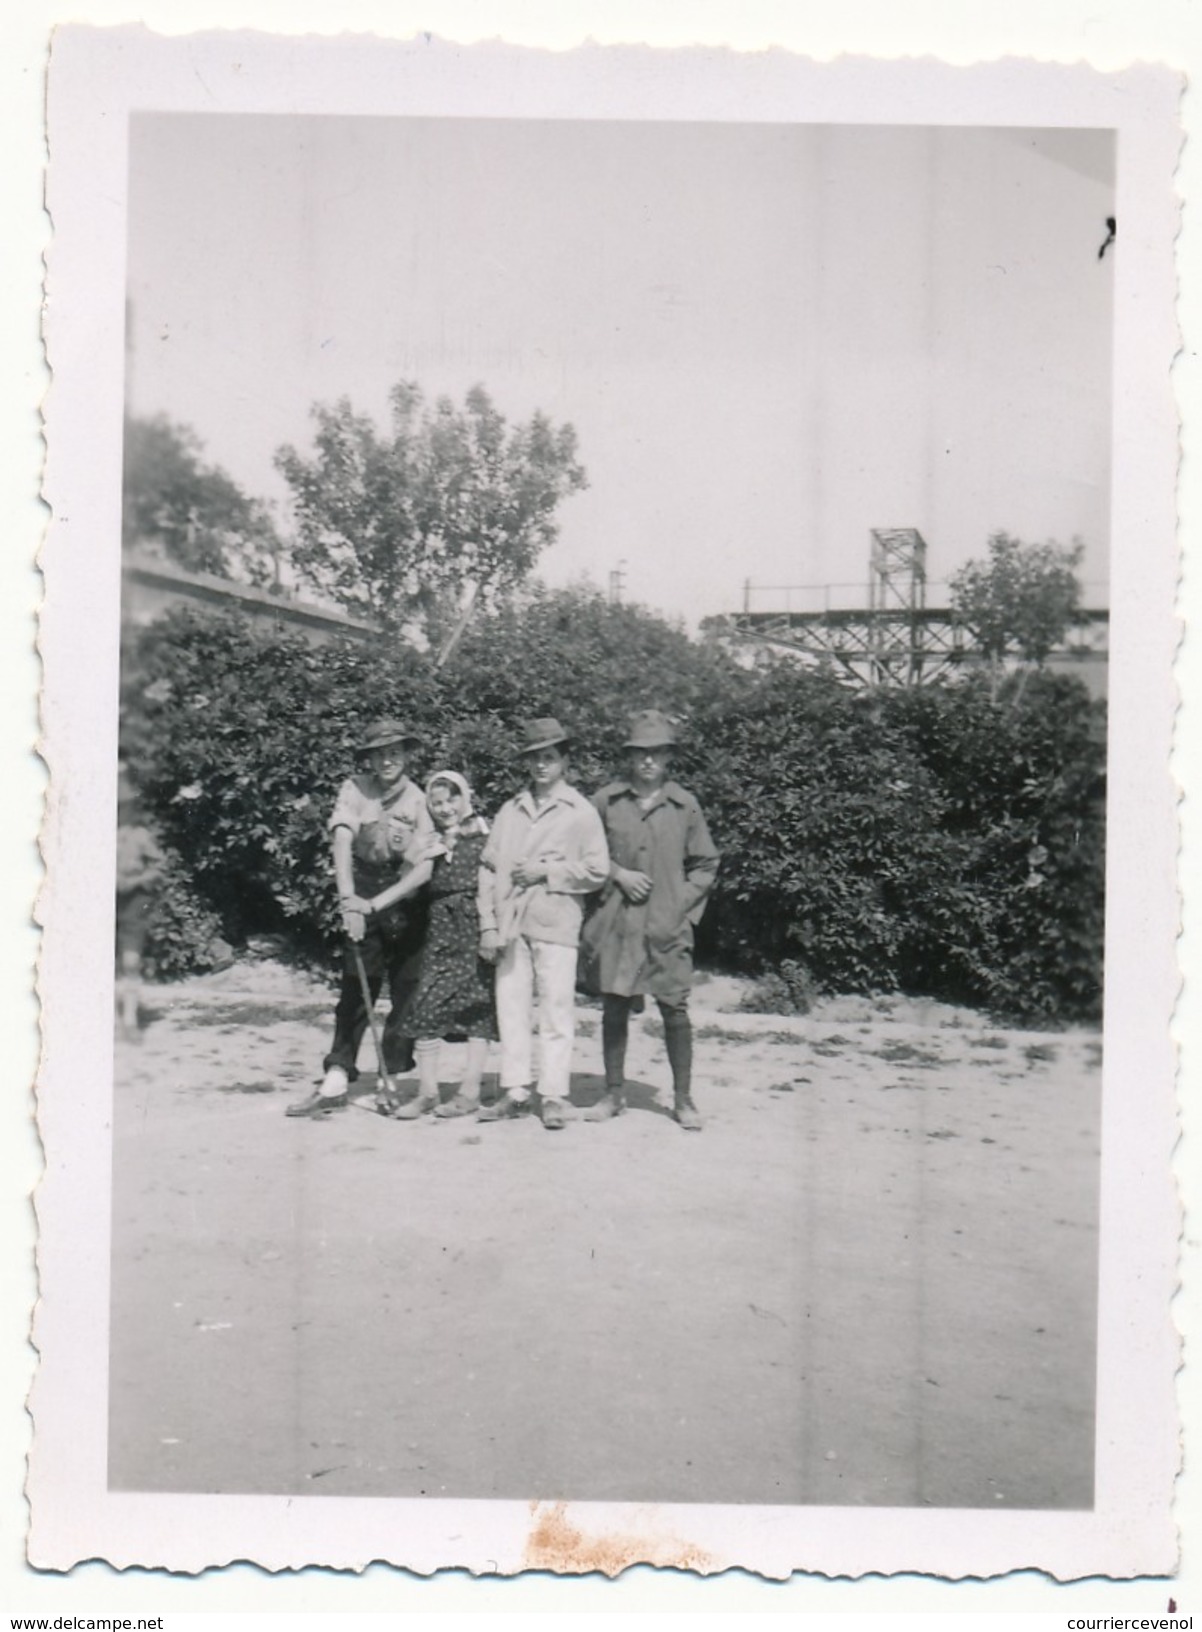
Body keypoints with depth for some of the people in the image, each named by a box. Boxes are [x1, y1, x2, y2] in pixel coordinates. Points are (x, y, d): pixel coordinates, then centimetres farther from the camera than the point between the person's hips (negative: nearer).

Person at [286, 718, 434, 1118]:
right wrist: (349, 900, -27)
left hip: (406, 900, 0)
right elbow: (343, 841, -14)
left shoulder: (417, 799, -2)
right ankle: (336, 1081, 3)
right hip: (364, 895, 0)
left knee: (406, 992, 1)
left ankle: (394, 1078, 11)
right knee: (355, 992, 1)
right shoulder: (354, 789, -2)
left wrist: (379, 904, -21)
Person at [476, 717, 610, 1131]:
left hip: (556, 925, -4)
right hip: (510, 924, 4)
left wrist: (547, 871, -8)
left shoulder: (580, 812, 4)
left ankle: (553, 1097, 2)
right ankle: (515, 1091, 12)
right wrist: (488, 924, 3)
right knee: (511, 1007, 5)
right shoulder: (510, 811, 15)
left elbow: (597, 871, -2)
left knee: (556, 1009, -3)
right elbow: (488, 869, 11)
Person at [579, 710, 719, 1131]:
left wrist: (681, 907, -2)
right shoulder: (607, 800, 3)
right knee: (613, 1008, 6)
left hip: (667, 927, -1)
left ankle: (683, 1100, 13)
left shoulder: (684, 805, 3)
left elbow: (706, 866, 9)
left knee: (675, 1010, 0)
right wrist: (618, 874, -5)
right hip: (616, 922, 1)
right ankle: (613, 1093, 20)